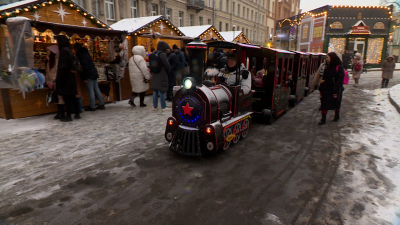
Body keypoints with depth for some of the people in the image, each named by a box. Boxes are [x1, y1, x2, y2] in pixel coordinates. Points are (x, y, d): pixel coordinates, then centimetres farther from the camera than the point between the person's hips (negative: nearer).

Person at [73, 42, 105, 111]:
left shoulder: (80, 54, -10)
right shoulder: (86, 52, 16)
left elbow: (84, 66, -18)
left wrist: (84, 77, -15)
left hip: (89, 75, -8)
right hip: (94, 73, 9)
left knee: (91, 91, -4)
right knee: (96, 89, 11)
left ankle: (92, 106, 0)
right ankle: (101, 104, 14)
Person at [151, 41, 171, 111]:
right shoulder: (162, 54, -15)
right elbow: (167, 65, -12)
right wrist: (169, 71, 6)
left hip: (154, 76, 7)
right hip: (162, 76, -7)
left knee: (155, 91, 11)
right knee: (162, 92, -1)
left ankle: (155, 106, 18)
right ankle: (163, 107, 6)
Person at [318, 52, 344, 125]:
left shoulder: (339, 68, -13)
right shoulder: (327, 66, 6)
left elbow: (340, 81, -16)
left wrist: (336, 92, -21)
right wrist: (321, 89, 6)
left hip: (335, 90, -5)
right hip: (326, 89, 5)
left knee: (336, 104, 13)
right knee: (324, 104, 0)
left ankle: (336, 116, 34)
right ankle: (323, 119, 5)